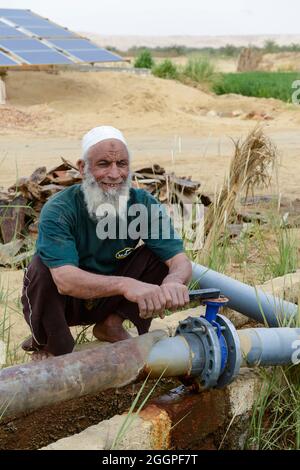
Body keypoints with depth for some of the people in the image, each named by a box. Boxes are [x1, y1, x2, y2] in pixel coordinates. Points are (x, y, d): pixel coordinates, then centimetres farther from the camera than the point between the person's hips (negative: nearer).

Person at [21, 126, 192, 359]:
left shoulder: (144, 203, -15)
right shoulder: (58, 210, -27)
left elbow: (181, 261, -23)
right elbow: (64, 279, -41)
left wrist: (173, 282, -49)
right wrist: (125, 285, -58)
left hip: (110, 300, 3)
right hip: (64, 302, -3)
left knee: (159, 252, -16)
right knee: (42, 268, -34)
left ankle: (111, 325, -1)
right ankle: (49, 342, -6)